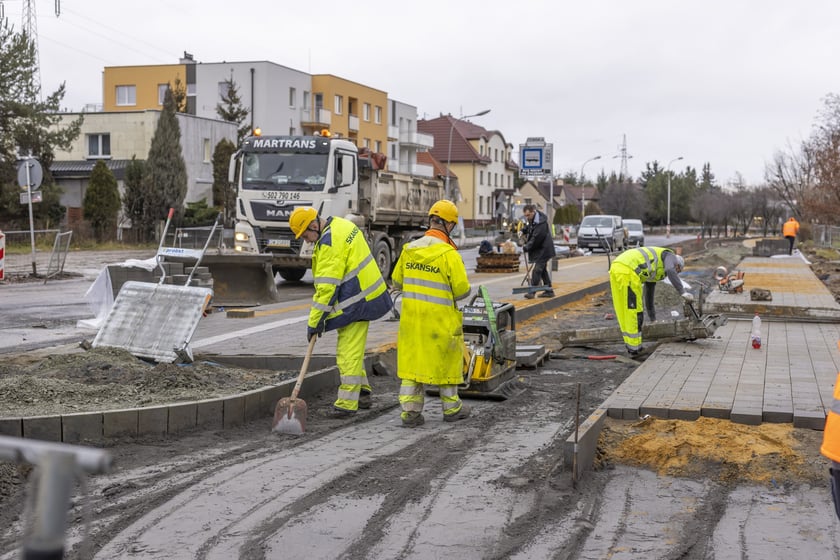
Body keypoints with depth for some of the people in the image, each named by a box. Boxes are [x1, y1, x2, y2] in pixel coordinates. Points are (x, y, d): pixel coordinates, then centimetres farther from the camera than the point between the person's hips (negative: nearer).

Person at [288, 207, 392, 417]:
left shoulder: (329, 242, -21)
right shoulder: (341, 225, 10)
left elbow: (327, 286, -23)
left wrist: (314, 321, -18)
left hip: (355, 302, -11)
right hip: (364, 294, 11)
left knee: (349, 352, -6)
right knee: (353, 348, 19)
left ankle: (347, 403, -3)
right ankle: (362, 394, 28)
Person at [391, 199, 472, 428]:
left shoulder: (409, 249, 1)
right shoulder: (448, 254, -16)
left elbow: (397, 282, 11)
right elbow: (463, 290, -14)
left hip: (411, 317, 4)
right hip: (440, 319, -4)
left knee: (411, 360, 10)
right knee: (446, 362, 11)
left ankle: (410, 410, 8)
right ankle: (451, 408, 25)